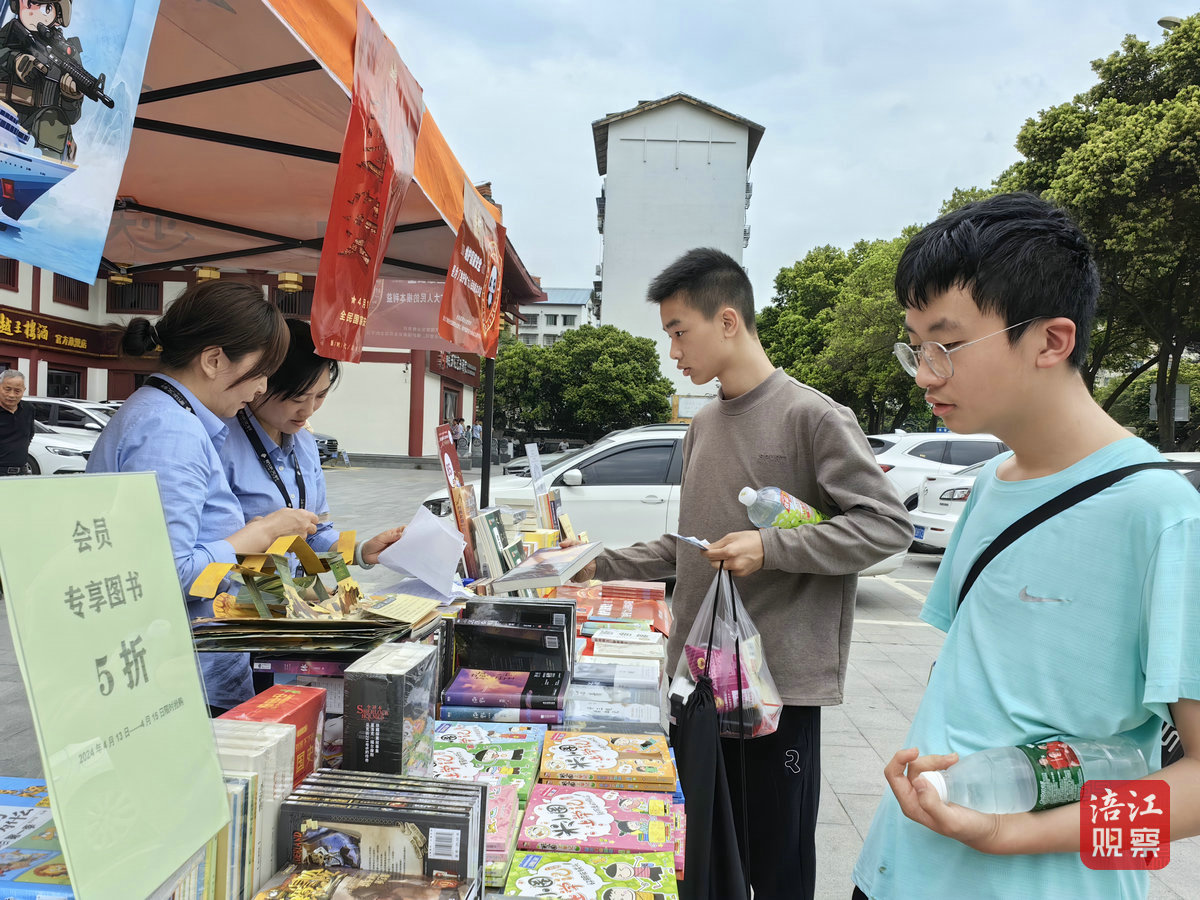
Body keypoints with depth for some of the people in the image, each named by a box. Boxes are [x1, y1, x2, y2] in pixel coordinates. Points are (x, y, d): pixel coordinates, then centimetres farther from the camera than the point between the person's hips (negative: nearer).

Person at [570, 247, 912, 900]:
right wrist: (604, 566, 11)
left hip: (781, 679, -6)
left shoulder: (811, 416, -10)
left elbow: (889, 524, -12)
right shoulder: (703, 424, 12)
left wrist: (771, 548, -20)